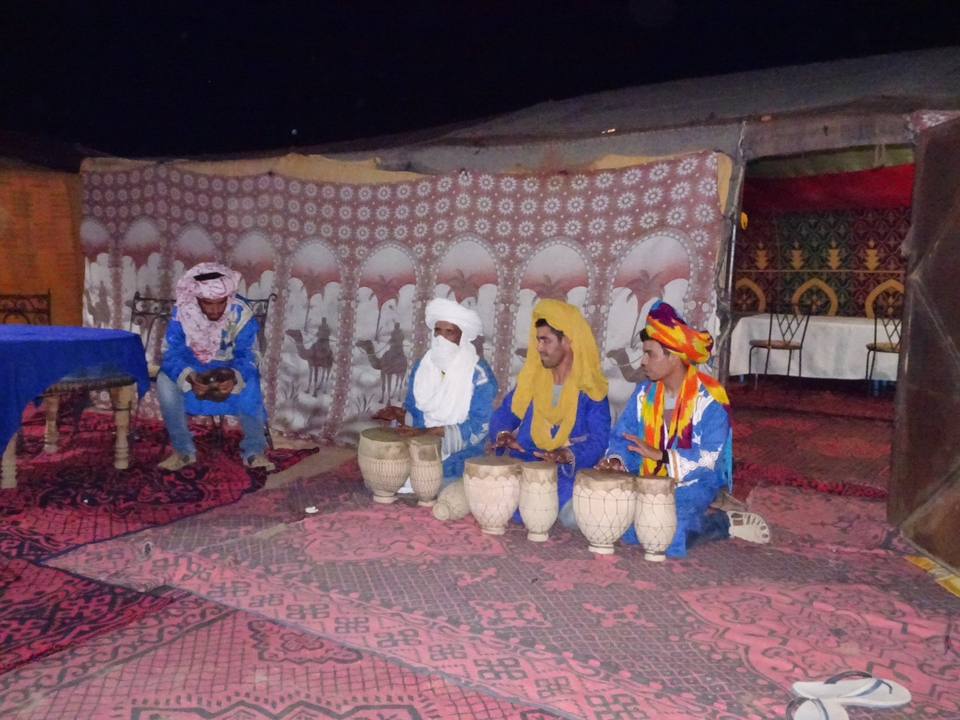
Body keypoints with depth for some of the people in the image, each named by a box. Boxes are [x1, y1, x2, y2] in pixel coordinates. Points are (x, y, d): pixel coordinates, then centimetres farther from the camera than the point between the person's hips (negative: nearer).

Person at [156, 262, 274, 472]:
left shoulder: (241, 313, -23)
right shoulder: (182, 312, -22)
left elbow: (248, 355, -23)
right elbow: (171, 354, -23)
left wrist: (234, 377, -45)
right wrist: (190, 378, -44)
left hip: (231, 368, -1)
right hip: (192, 367, 1)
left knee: (250, 385, -33)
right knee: (165, 381, -29)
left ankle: (254, 451, -16)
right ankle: (183, 450, -14)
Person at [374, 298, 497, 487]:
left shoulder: (479, 374, -11)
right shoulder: (421, 367, 6)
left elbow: (479, 426, -17)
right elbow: (414, 413, 13)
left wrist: (428, 432, -25)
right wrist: (401, 415, -13)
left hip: (459, 452, -4)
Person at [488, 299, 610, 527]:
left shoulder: (590, 389, -6)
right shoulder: (531, 379, 8)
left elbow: (599, 440, -13)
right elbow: (503, 414, 10)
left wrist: (570, 455, -33)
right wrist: (502, 434, -14)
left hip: (570, 473, -3)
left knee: (575, 516, -32)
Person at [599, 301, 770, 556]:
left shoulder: (709, 397, -16)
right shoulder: (644, 392, 2)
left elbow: (711, 459, -21)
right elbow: (622, 436, 2)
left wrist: (660, 455, -30)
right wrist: (616, 460, -20)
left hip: (694, 483, -6)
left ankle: (725, 522, 0)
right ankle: (681, 517, 8)